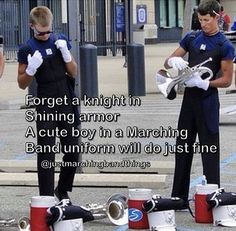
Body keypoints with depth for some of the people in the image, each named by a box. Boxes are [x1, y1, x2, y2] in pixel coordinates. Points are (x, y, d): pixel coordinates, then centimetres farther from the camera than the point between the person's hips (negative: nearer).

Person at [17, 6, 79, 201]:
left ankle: (63, 190, 26)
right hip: (45, 105, -4)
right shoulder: (27, 49, -3)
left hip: (67, 103, 4)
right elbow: (22, 84, 1)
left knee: (73, 151, 7)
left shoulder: (60, 40, 6)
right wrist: (31, 68, -18)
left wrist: (66, 54, -7)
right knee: (46, 153, -7)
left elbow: (74, 73, 10)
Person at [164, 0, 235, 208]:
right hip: (189, 98, 6)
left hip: (208, 100, -6)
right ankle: (179, 198, 15)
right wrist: (174, 61, -9)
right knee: (183, 148, 9)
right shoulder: (192, 38, 10)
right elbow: (168, 63, 14)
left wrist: (204, 83, -19)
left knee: (209, 150, -3)